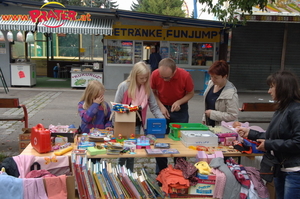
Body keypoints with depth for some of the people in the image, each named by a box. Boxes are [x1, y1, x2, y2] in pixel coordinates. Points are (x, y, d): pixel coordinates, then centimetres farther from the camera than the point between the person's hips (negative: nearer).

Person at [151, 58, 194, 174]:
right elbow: (153, 92, -3)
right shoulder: (155, 75, -19)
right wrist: (161, 106, -16)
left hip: (180, 109, -1)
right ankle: (160, 172, 23)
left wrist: (179, 102, -23)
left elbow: (190, 93, -7)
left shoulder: (185, 76, -22)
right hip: (162, 108, 1)